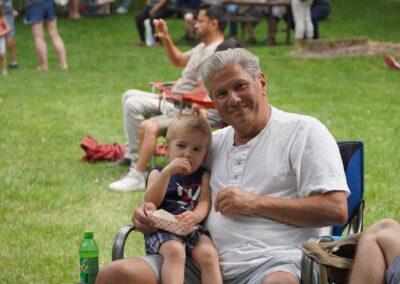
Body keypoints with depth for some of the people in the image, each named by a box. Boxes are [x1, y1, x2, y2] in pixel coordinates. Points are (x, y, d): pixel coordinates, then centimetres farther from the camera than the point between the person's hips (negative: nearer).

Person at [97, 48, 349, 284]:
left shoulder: (303, 131, 7)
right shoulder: (213, 142, 25)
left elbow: (336, 210, -4)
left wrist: (256, 203, -6)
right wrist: (148, 209, 12)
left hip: (275, 263, -5)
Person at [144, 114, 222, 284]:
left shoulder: (203, 176, 22)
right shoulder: (158, 174, 17)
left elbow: (204, 203, 3)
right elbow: (150, 202, -2)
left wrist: (195, 216, -23)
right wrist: (167, 171, -12)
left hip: (194, 229, 2)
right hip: (163, 230, -2)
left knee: (208, 254, -29)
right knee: (175, 251, -35)